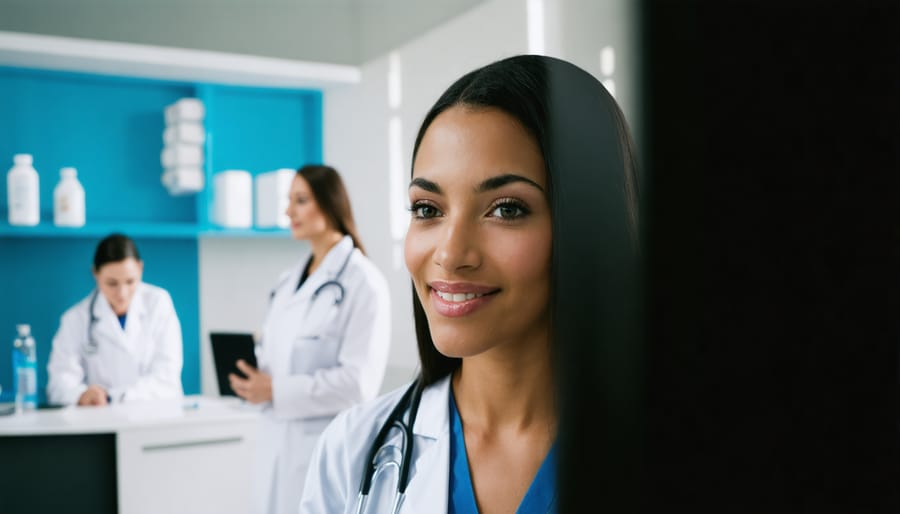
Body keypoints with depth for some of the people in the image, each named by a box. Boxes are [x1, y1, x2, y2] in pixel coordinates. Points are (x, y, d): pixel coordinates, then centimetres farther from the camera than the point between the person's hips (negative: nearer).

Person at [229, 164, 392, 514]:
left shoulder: (363, 281, -11)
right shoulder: (288, 282, 12)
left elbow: (359, 381, -17)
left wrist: (277, 391, -15)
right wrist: (256, 382, -5)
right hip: (277, 445, 7)